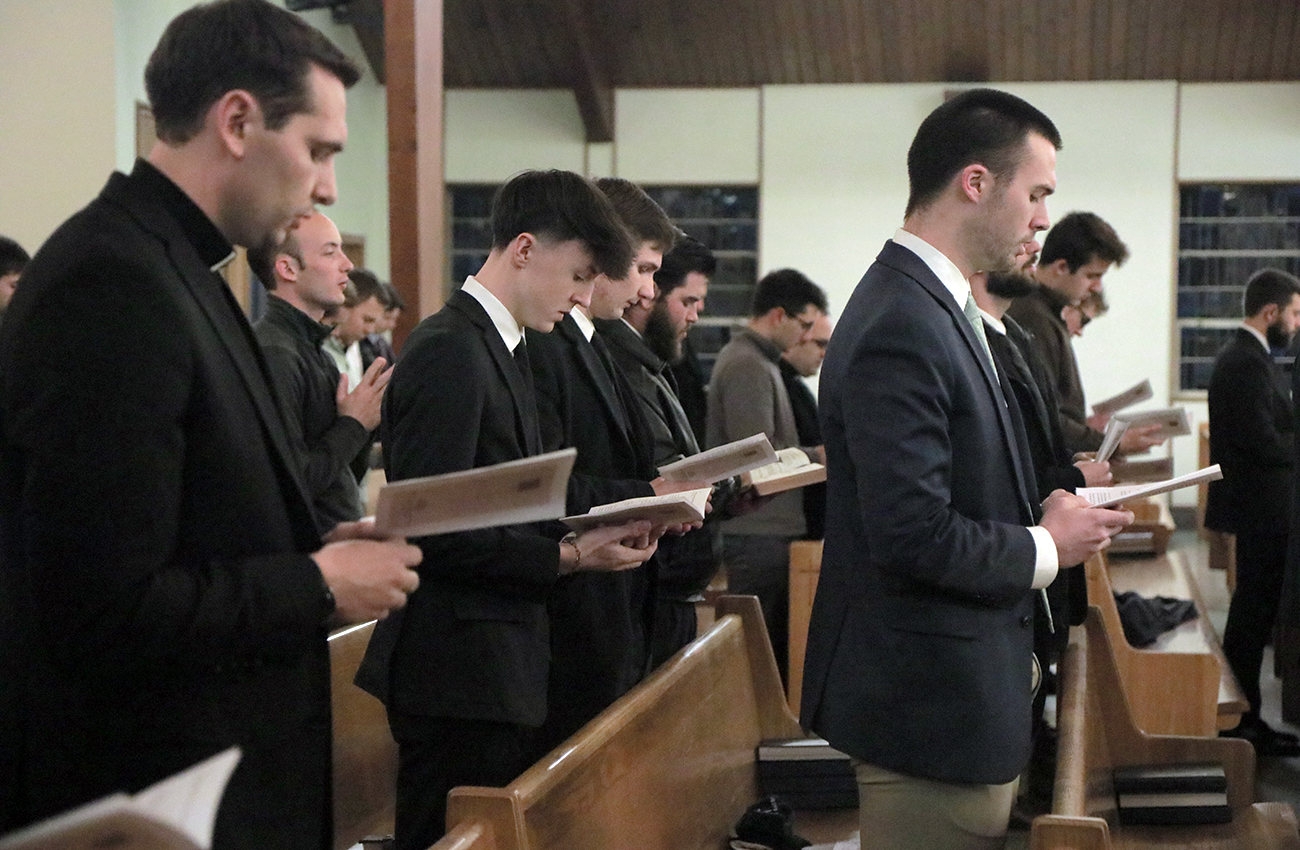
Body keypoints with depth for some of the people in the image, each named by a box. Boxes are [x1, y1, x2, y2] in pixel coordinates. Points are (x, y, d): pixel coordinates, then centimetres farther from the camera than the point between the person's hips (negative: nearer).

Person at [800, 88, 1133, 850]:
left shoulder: (928, 303, 10)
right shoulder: (903, 328, -22)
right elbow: (915, 534, -26)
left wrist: (1047, 511, 5)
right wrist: (1046, 549, -11)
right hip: (934, 702, -10)